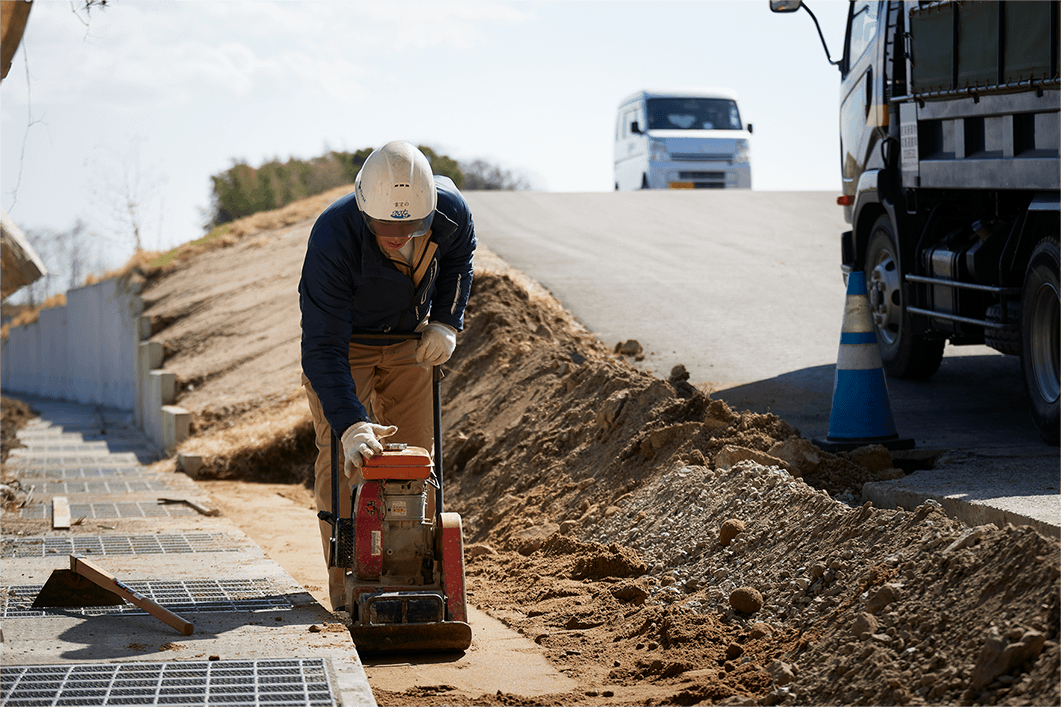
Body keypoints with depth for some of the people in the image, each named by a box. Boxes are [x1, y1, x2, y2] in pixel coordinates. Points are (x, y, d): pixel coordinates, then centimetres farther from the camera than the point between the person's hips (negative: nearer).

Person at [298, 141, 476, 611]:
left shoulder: (450, 211, -27)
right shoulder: (332, 237, -40)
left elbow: (458, 256, 1)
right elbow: (323, 347, -41)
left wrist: (446, 321, -10)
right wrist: (350, 422, -51)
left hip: (408, 339, 4)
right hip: (342, 339, -3)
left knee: (415, 450, 3)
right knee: (340, 452, -12)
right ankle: (344, 576, -5)